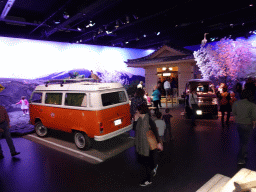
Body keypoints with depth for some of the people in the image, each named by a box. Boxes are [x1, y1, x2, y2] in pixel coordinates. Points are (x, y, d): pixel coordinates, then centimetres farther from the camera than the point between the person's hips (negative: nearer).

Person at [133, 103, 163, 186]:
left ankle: (148, 180, 28)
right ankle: (154, 167, 45)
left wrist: (158, 143, -12)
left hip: (149, 144, -7)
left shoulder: (149, 121, -22)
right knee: (140, 160, 18)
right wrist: (135, 120, -8)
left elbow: (155, 132, -16)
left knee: (147, 162, 7)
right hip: (140, 144, 7)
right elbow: (134, 129, 3)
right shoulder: (139, 119, -1)